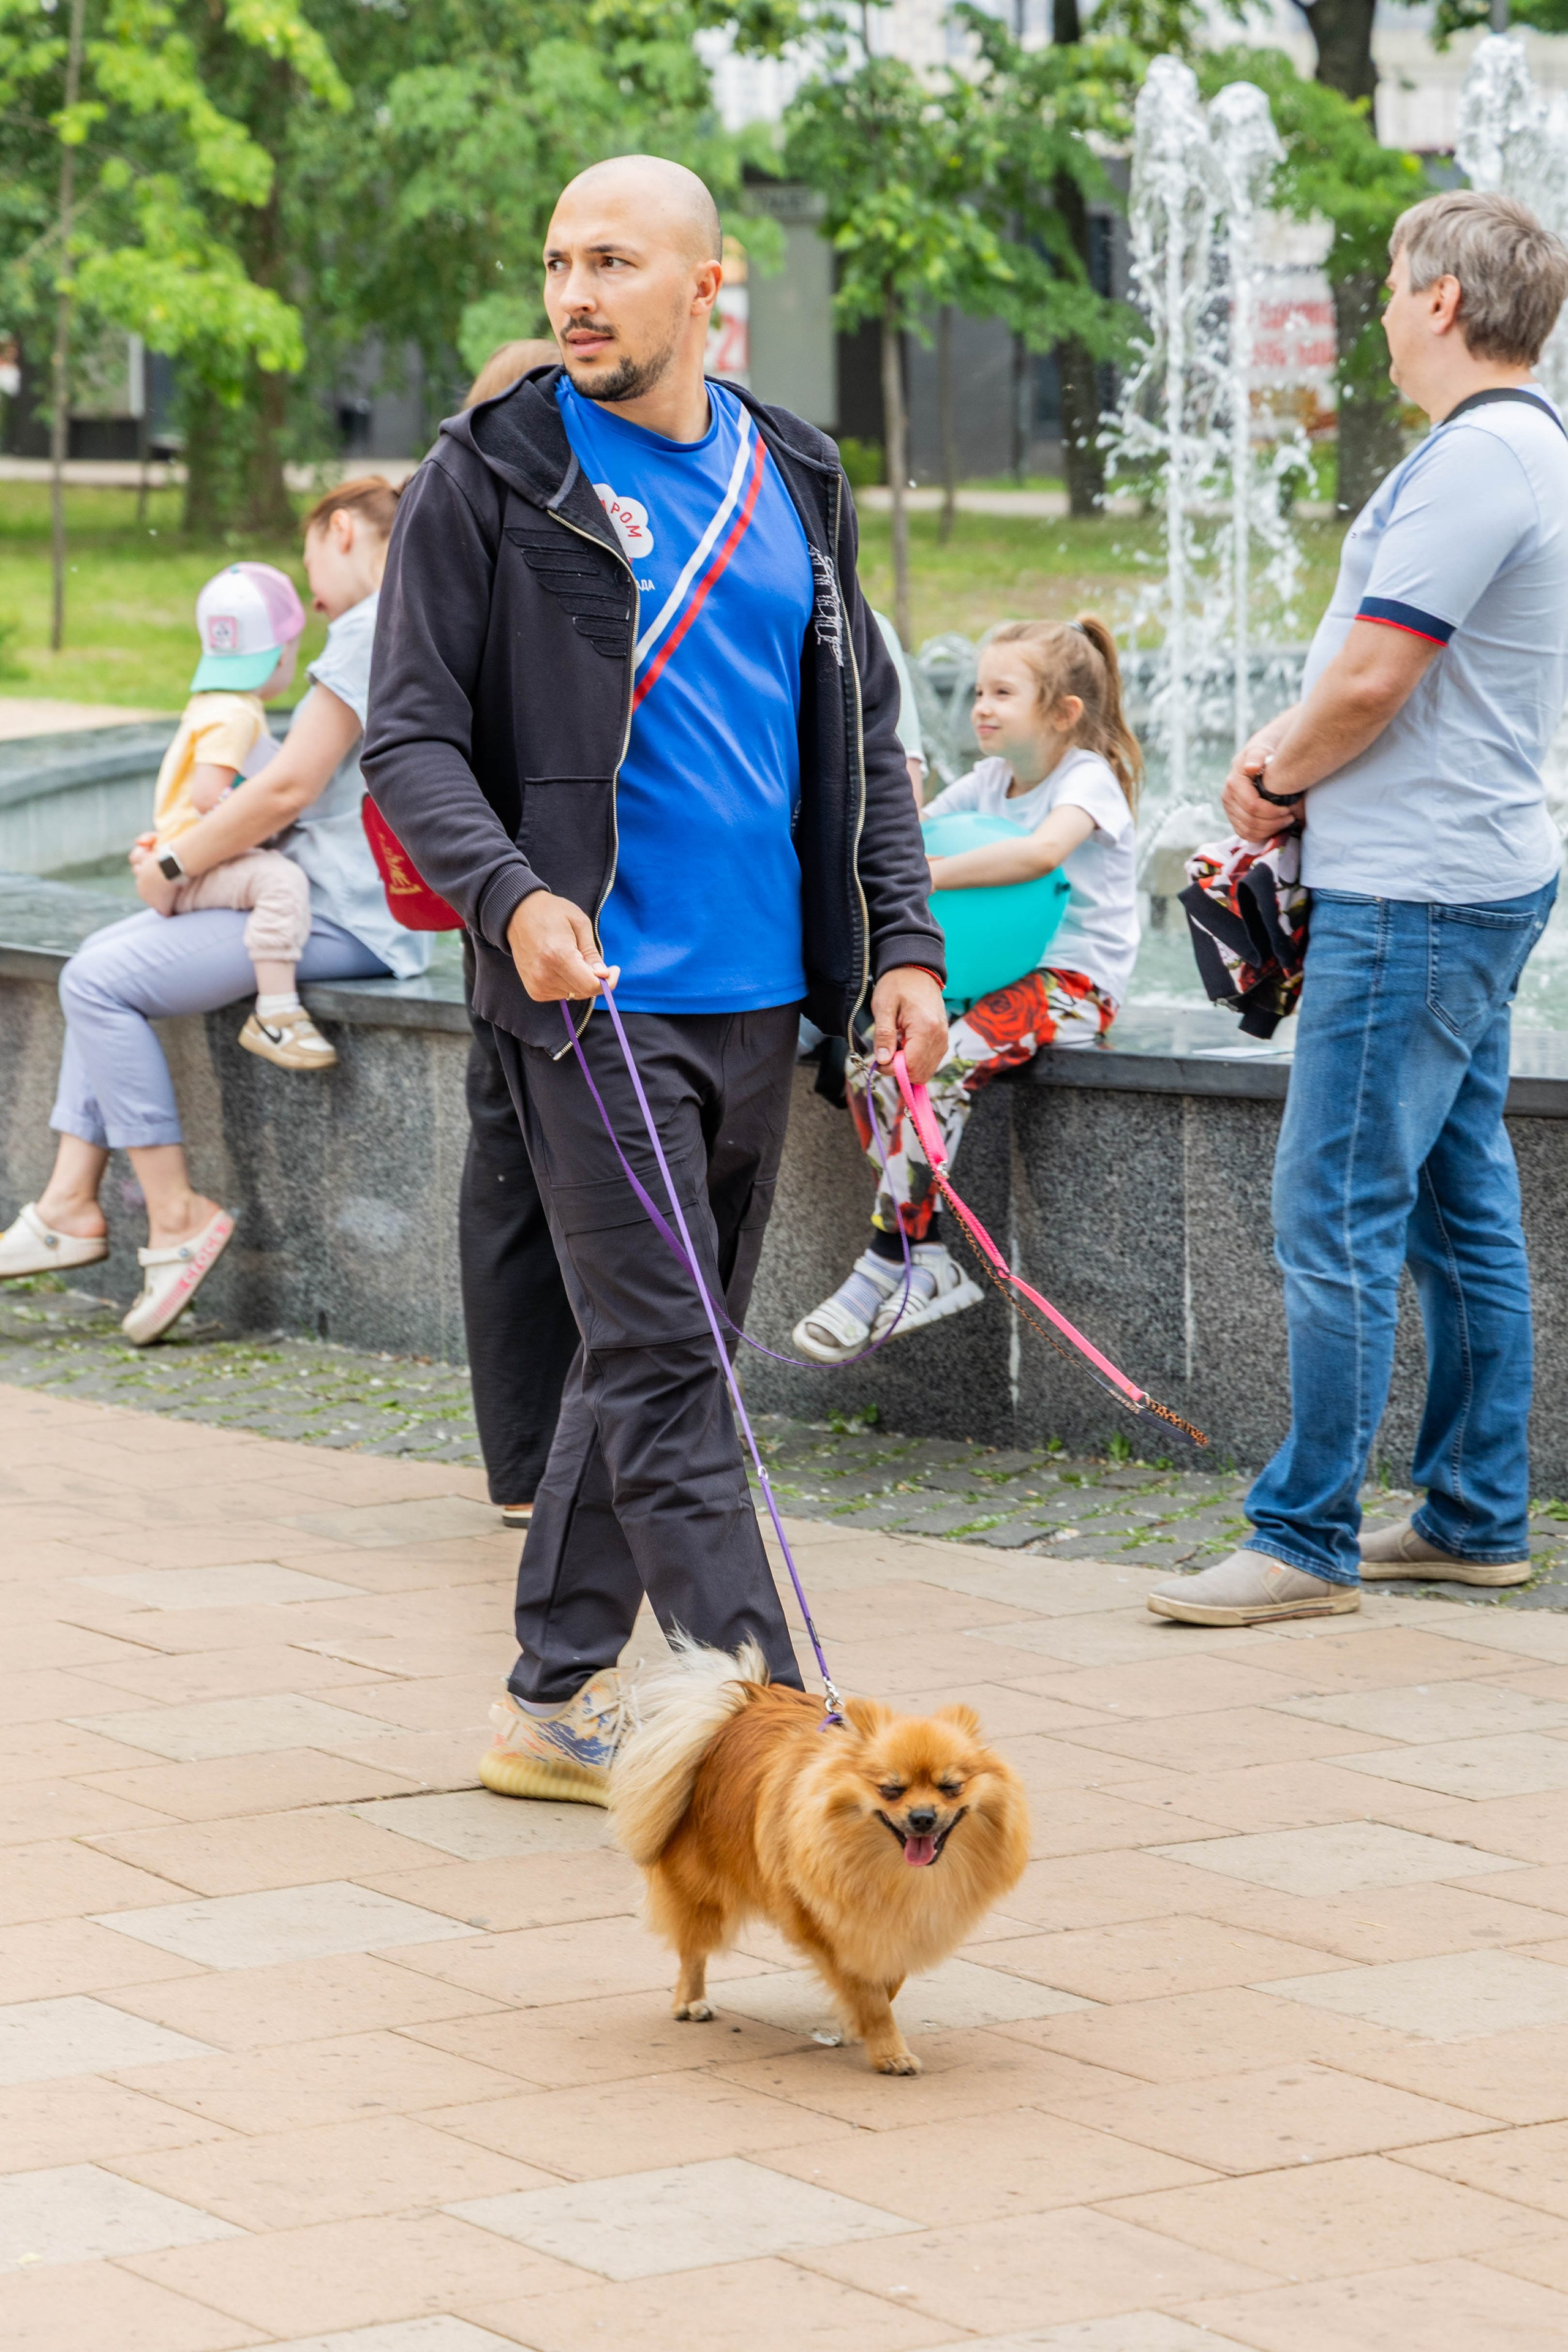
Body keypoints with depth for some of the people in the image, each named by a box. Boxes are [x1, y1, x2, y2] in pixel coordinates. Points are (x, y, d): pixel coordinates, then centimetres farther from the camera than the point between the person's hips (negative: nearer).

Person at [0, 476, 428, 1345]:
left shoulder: (372, 628, -15)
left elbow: (289, 786, -20)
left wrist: (178, 863, -8)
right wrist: (210, 835, 11)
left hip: (340, 917, -11)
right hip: (337, 900, 11)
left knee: (99, 980, -15)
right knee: (103, 962, 11)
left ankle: (177, 1215, -10)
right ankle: (71, 1202, 6)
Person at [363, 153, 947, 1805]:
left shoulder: (795, 483, 12)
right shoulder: (490, 480, -3)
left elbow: (860, 731, 17)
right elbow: (411, 736, -6)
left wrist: (901, 940, 6)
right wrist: (509, 891, -23)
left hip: (758, 995, 6)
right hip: (595, 995, -6)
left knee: (658, 1356, 11)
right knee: (666, 1366, -9)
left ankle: (556, 1701, 20)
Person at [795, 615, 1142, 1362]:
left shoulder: (1089, 778, -9)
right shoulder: (988, 781, 16)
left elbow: (1041, 851, -30)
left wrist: (922, 875, -30)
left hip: (1073, 981, -8)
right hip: (992, 969, 8)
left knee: (932, 1069, -29)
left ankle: (886, 1265, -19)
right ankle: (929, 1263, -16)